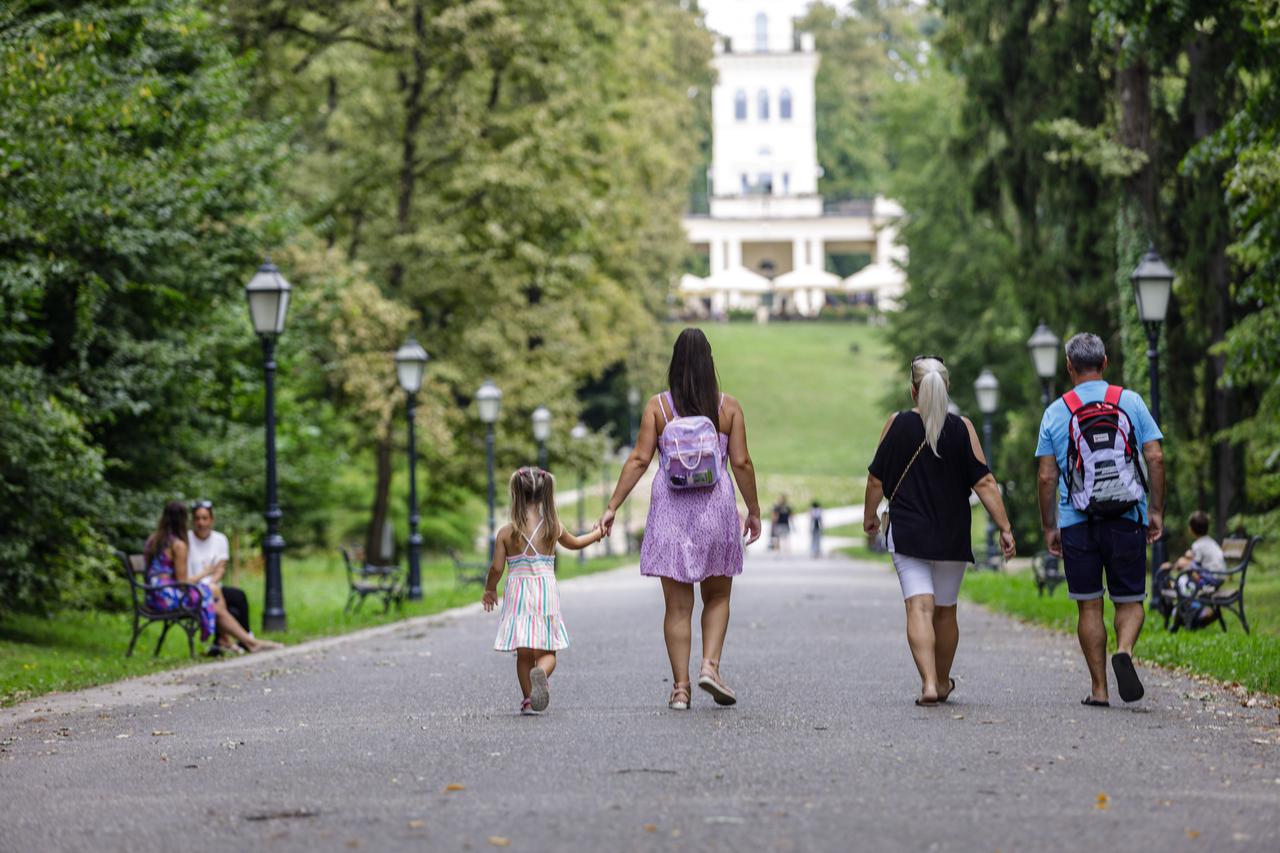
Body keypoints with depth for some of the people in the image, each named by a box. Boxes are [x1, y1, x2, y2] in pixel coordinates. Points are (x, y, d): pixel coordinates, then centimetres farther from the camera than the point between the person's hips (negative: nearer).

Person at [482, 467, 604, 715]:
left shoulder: (506, 532, -4)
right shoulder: (553, 528, 2)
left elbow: (496, 568, -3)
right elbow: (575, 543, 22)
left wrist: (489, 590, 17)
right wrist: (596, 534, 42)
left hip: (517, 594, 0)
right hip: (546, 591, 0)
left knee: (524, 653, 11)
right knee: (546, 652, 2)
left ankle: (529, 699, 12)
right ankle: (541, 673, -30)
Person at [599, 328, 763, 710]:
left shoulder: (657, 406, 0)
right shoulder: (728, 407, 0)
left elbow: (639, 459, -5)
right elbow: (741, 462, -1)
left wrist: (612, 506, -2)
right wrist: (753, 511, 9)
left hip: (670, 508, 0)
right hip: (716, 507, 0)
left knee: (677, 604, 4)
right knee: (717, 597, 15)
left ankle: (680, 686, 1)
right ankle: (710, 664, -3)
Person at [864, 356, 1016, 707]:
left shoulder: (896, 425, -3)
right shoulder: (961, 428, -3)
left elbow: (876, 479, 3)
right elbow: (984, 483, -8)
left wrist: (870, 516, 20)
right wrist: (1005, 528, -5)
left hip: (908, 534, -2)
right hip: (952, 538, 2)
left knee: (919, 608, -9)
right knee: (945, 612, 16)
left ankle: (929, 684, -26)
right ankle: (943, 683, 32)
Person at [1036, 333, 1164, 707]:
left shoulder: (1056, 411, 2)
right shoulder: (1131, 402, 3)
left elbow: (1047, 477, 1)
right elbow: (1155, 458, -1)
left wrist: (1049, 527, 9)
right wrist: (1156, 511, 6)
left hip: (1077, 523, 0)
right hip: (1127, 520, 0)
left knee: (1089, 606, 7)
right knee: (1129, 601, 9)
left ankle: (1099, 688, 6)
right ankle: (1124, 651, -20)